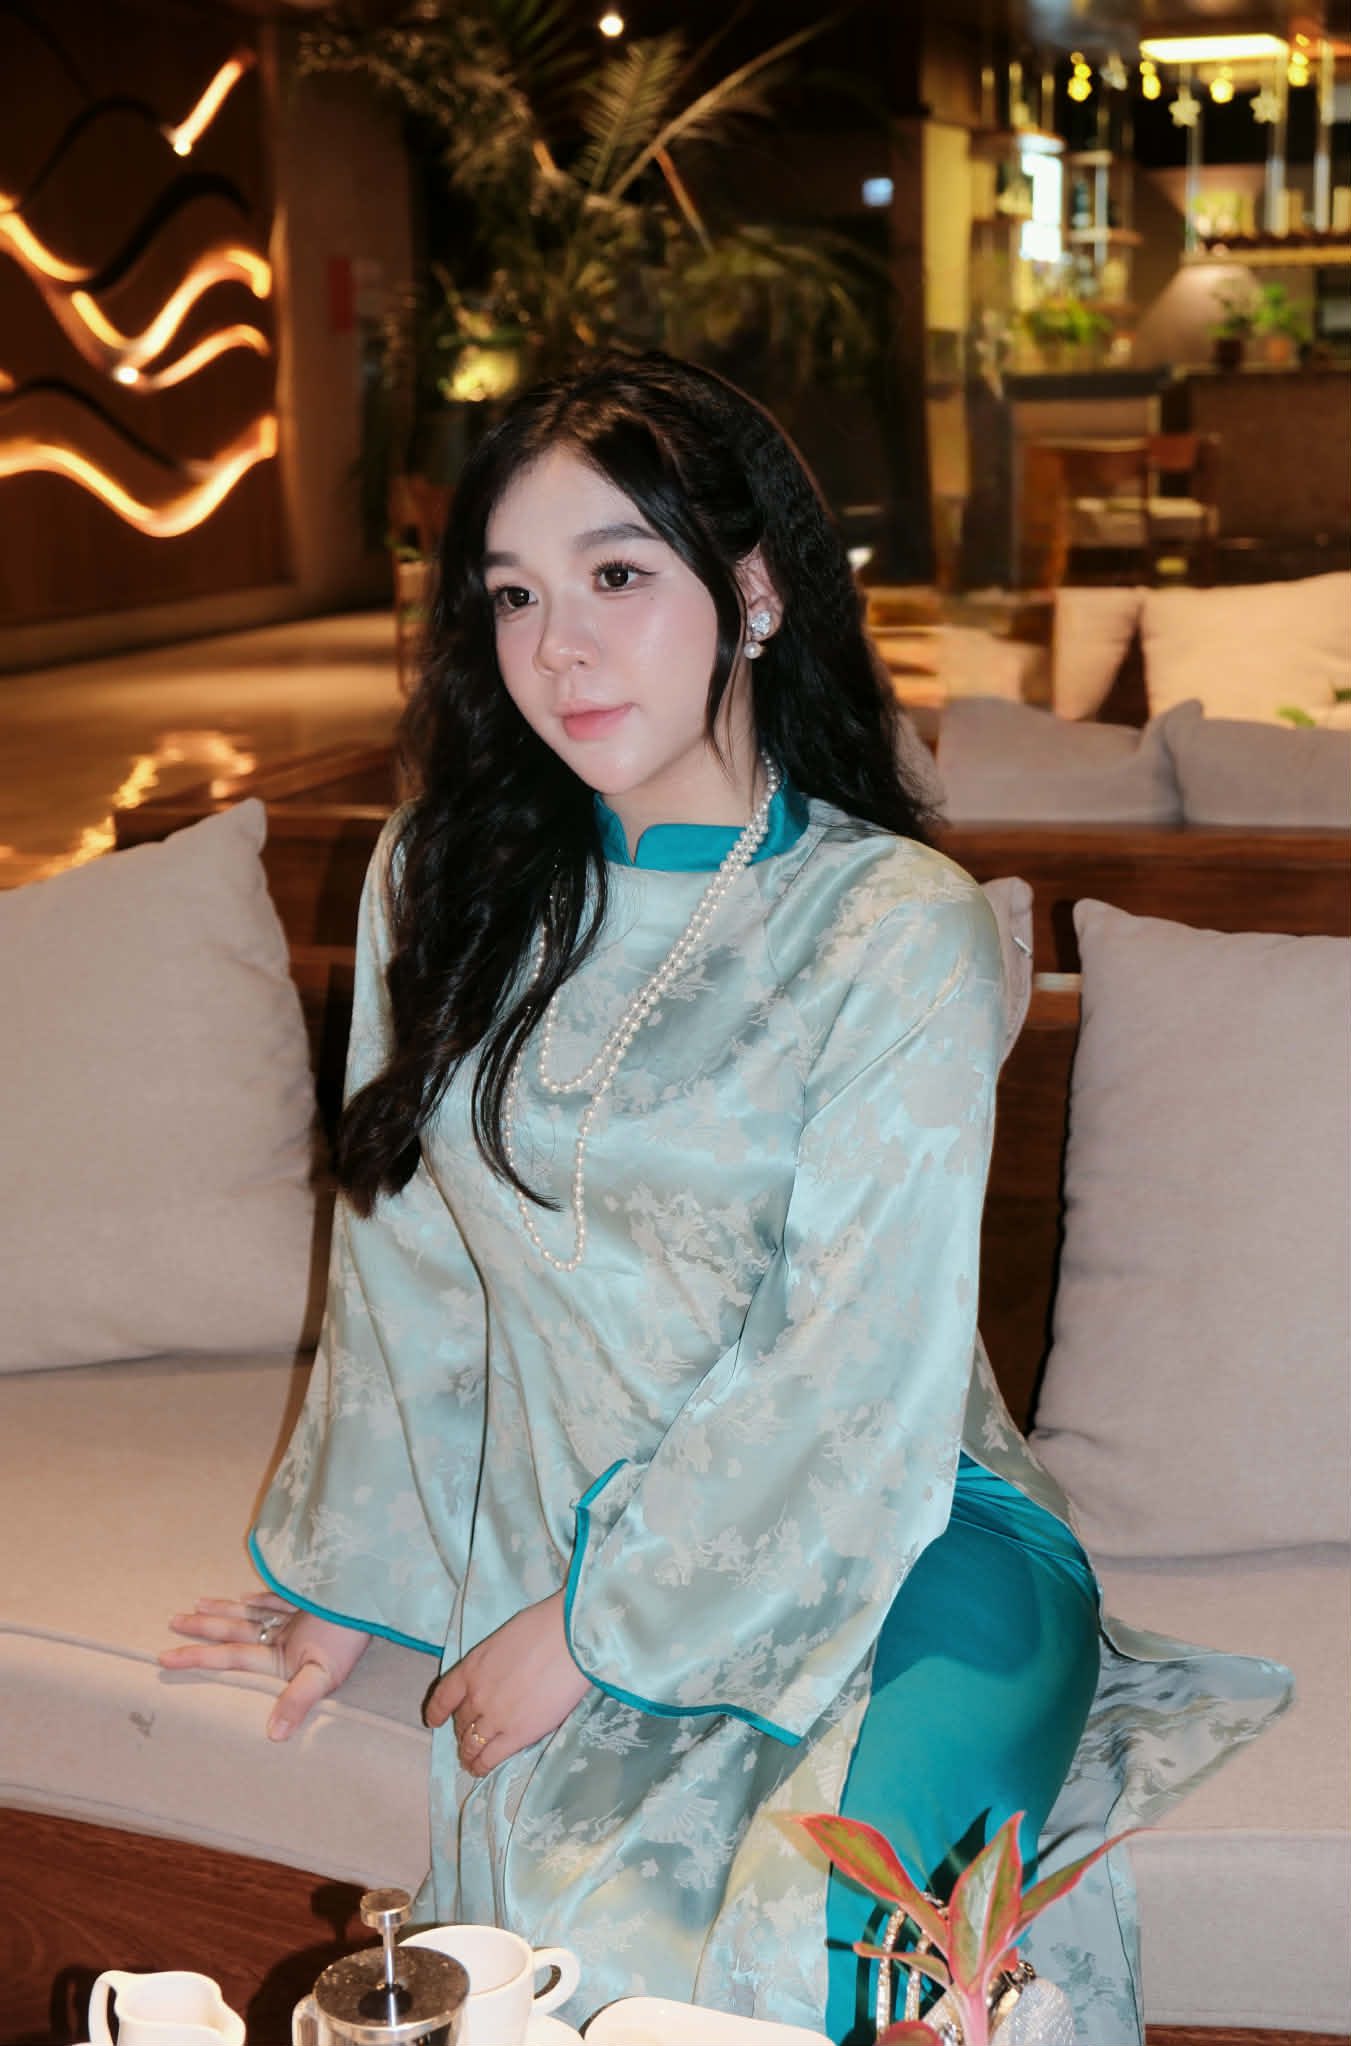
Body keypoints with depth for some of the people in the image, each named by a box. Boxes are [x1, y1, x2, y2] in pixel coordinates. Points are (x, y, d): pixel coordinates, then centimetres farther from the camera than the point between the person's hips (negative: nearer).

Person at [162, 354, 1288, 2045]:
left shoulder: (902, 927, -10)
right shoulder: (446, 877, 3)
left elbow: (852, 1382, -12)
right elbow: (405, 1264, 10)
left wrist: (594, 1625, -10)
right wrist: (346, 1581, 16)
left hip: (893, 1543, -2)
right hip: (560, 1544, 3)